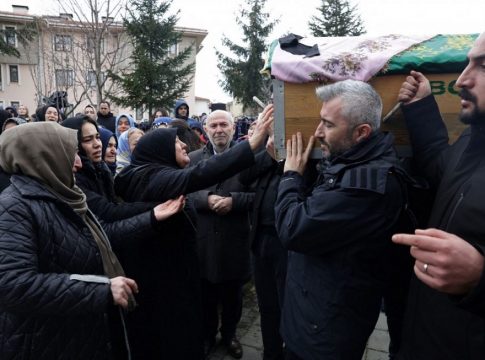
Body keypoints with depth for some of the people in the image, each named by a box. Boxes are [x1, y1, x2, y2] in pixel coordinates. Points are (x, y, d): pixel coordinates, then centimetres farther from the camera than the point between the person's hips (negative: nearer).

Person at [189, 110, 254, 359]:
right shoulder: (193, 158, 4)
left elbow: (257, 193, -8)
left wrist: (233, 200, -22)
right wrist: (206, 199, -21)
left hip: (234, 238, -1)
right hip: (202, 238, 1)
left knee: (233, 294, 18)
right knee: (205, 293, 17)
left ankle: (229, 334, 42)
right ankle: (207, 334, 41)